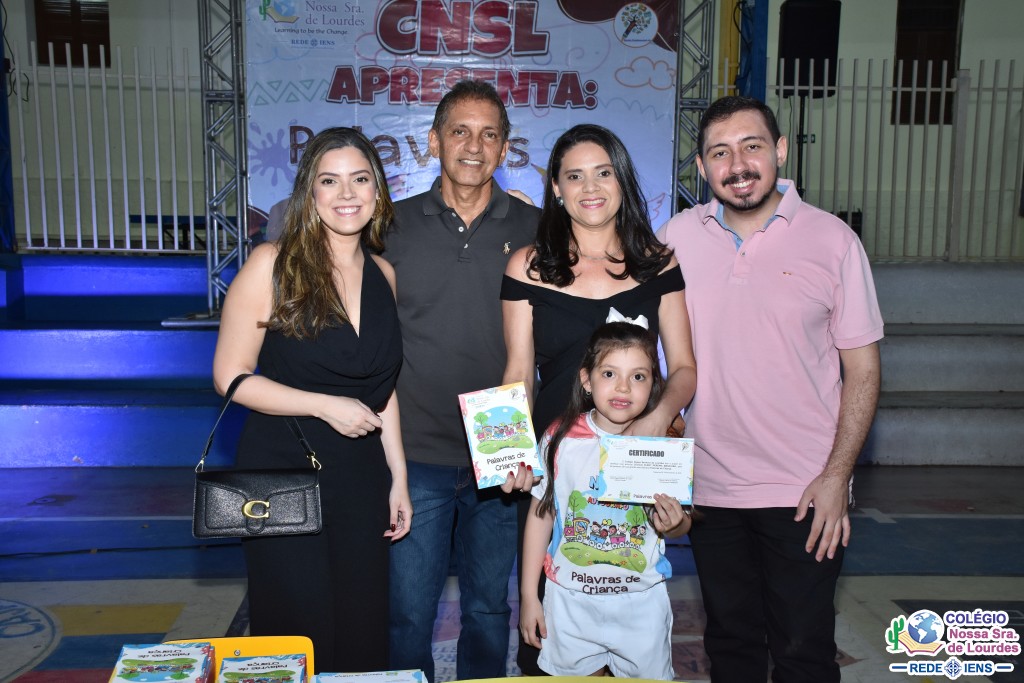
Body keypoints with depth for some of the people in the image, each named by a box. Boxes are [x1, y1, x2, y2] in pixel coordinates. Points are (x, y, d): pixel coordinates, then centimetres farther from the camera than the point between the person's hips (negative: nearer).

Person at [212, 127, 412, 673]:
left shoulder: (383, 274, 4)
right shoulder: (272, 265, -10)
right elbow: (231, 377, -10)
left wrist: (398, 477, 10)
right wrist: (326, 406, -17)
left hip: (361, 477, 4)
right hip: (283, 472, -4)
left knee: (363, 635, 13)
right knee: (298, 637, 7)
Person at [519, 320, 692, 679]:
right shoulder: (561, 440, -10)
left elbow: (682, 524, 4)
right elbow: (540, 516, -2)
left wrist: (673, 523, -20)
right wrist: (528, 595, 1)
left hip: (642, 600, 0)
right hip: (571, 599, 0)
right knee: (578, 675, 14)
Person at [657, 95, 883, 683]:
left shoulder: (832, 240, -6)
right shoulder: (678, 237, 0)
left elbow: (862, 368, -4)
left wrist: (836, 476, -9)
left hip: (805, 492, -2)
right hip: (709, 486, 3)